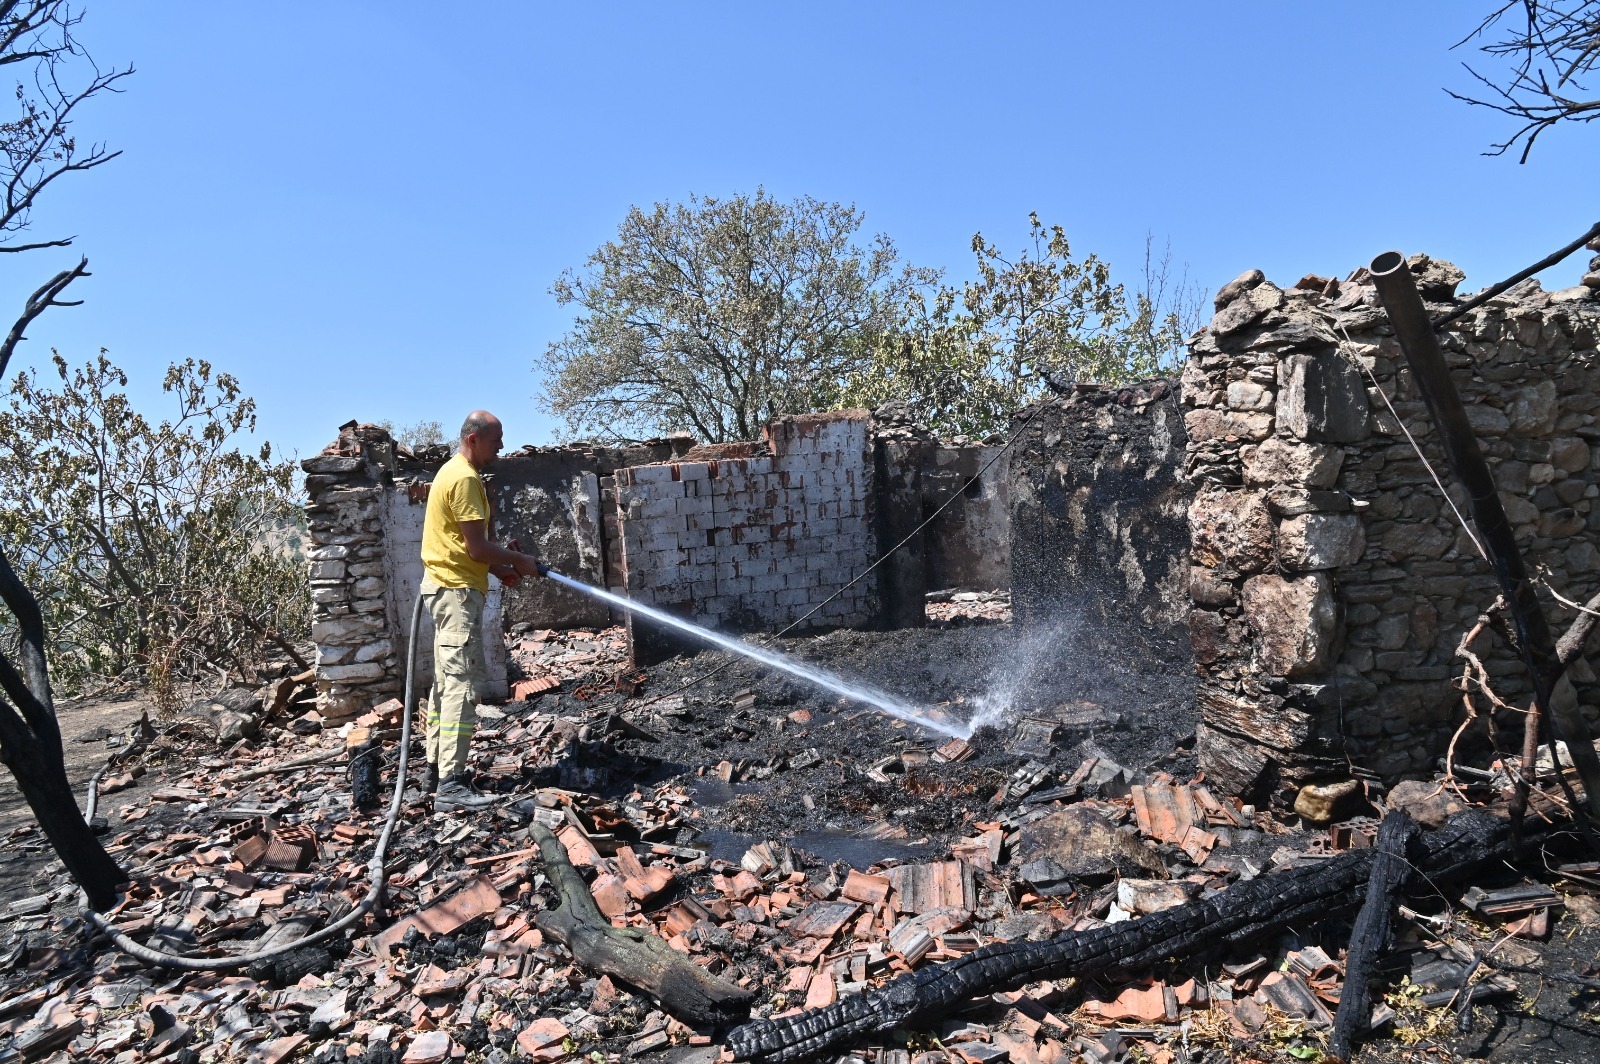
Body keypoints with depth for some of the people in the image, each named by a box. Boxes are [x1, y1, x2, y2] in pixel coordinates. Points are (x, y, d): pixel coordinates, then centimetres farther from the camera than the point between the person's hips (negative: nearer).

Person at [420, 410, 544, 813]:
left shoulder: (454, 472, 16)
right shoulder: (465, 478, -16)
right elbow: (477, 547, -20)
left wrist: (498, 569, 11)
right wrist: (519, 560, -6)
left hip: (447, 587, 11)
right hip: (457, 589, -11)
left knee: (446, 682, 15)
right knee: (463, 684, -12)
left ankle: (437, 770, 23)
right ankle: (451, 786, -12)